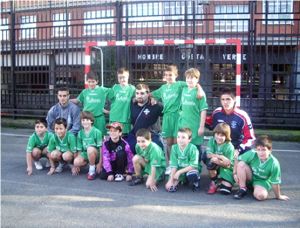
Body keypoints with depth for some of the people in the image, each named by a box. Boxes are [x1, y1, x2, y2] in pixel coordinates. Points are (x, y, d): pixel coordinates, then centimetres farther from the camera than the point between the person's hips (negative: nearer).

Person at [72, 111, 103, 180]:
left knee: (90, 149, -36)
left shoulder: (97, 132, -11)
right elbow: (79, 149, 4)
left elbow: (101, 148, -12)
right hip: (85, 154, 3)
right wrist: (76, 166, 1)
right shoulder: (80, 133, 2)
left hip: (95, 154, -3)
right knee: (76, 162, -27)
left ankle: (92, 171, -16)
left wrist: (100, 163, -15)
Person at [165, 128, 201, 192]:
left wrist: (179, 172, -25)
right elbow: (174, 165, -12)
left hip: (191, 169, -2)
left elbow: (193, 166, -24)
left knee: (191, 174, -38)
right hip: (180, 169, 2)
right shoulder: (174, 148, -11)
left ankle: (196, 183, -4)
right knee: (169, 187, -20)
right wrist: (171, 180, -19)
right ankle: (177, 181, 12)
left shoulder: (192, 148, -22)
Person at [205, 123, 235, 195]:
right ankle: (214, 182, -8)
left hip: (226, 169, -2)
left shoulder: (229, 146, -16)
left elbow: (228, 165, -15)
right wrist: (221, 157, -28)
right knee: (212, 160, -33)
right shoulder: (211, 141, -9)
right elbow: (209, 155, -18)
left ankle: (221, 181, 16)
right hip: (215, 168, 2)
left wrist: (217, 160, -30)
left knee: (225, 191, -22)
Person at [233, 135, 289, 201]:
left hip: (263, 181, -3)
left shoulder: (274, 164, -29)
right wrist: (235, 173, -10)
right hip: (251, 177, 3)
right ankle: (242, 189, -9)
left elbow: (275, 182, -20)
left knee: (260, 195, -35)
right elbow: (238, 160, -8)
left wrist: (278, 196, -9)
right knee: (241, 164, -25)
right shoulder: (252, 154, -24)